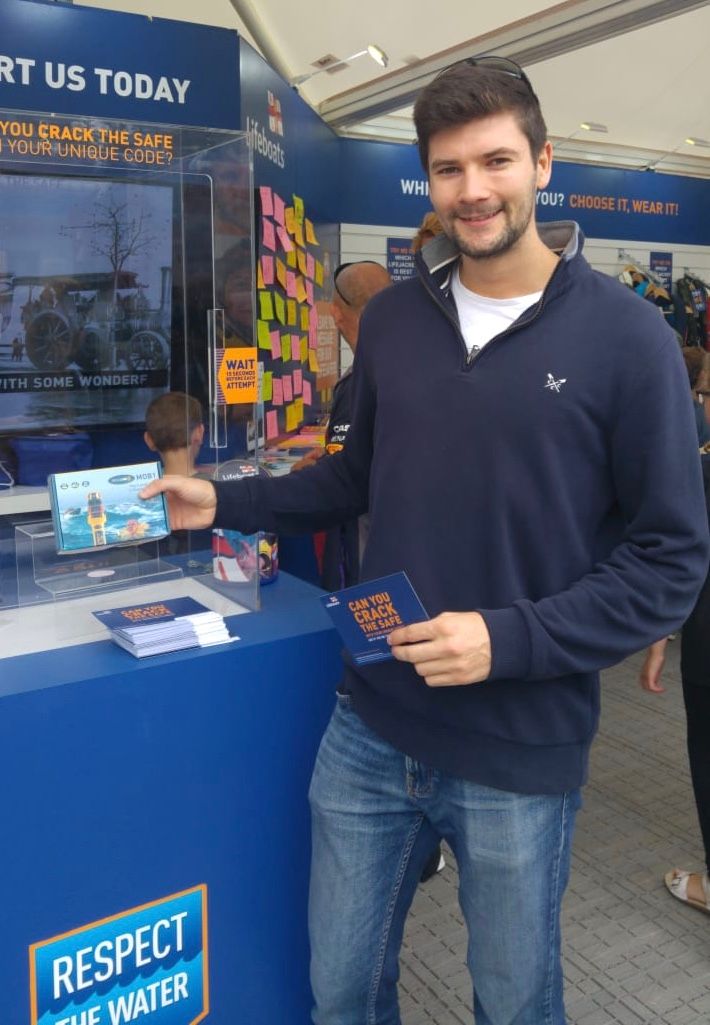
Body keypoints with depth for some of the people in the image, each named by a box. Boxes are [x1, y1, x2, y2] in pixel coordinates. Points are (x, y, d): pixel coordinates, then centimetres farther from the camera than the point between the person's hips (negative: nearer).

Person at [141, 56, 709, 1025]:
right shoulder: (392, 318, 3)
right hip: (369, 732, 4)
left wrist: (509, 639, -21)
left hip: (522, 755, -3)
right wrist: (227, 502, 7)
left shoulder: (625, 336, -11)